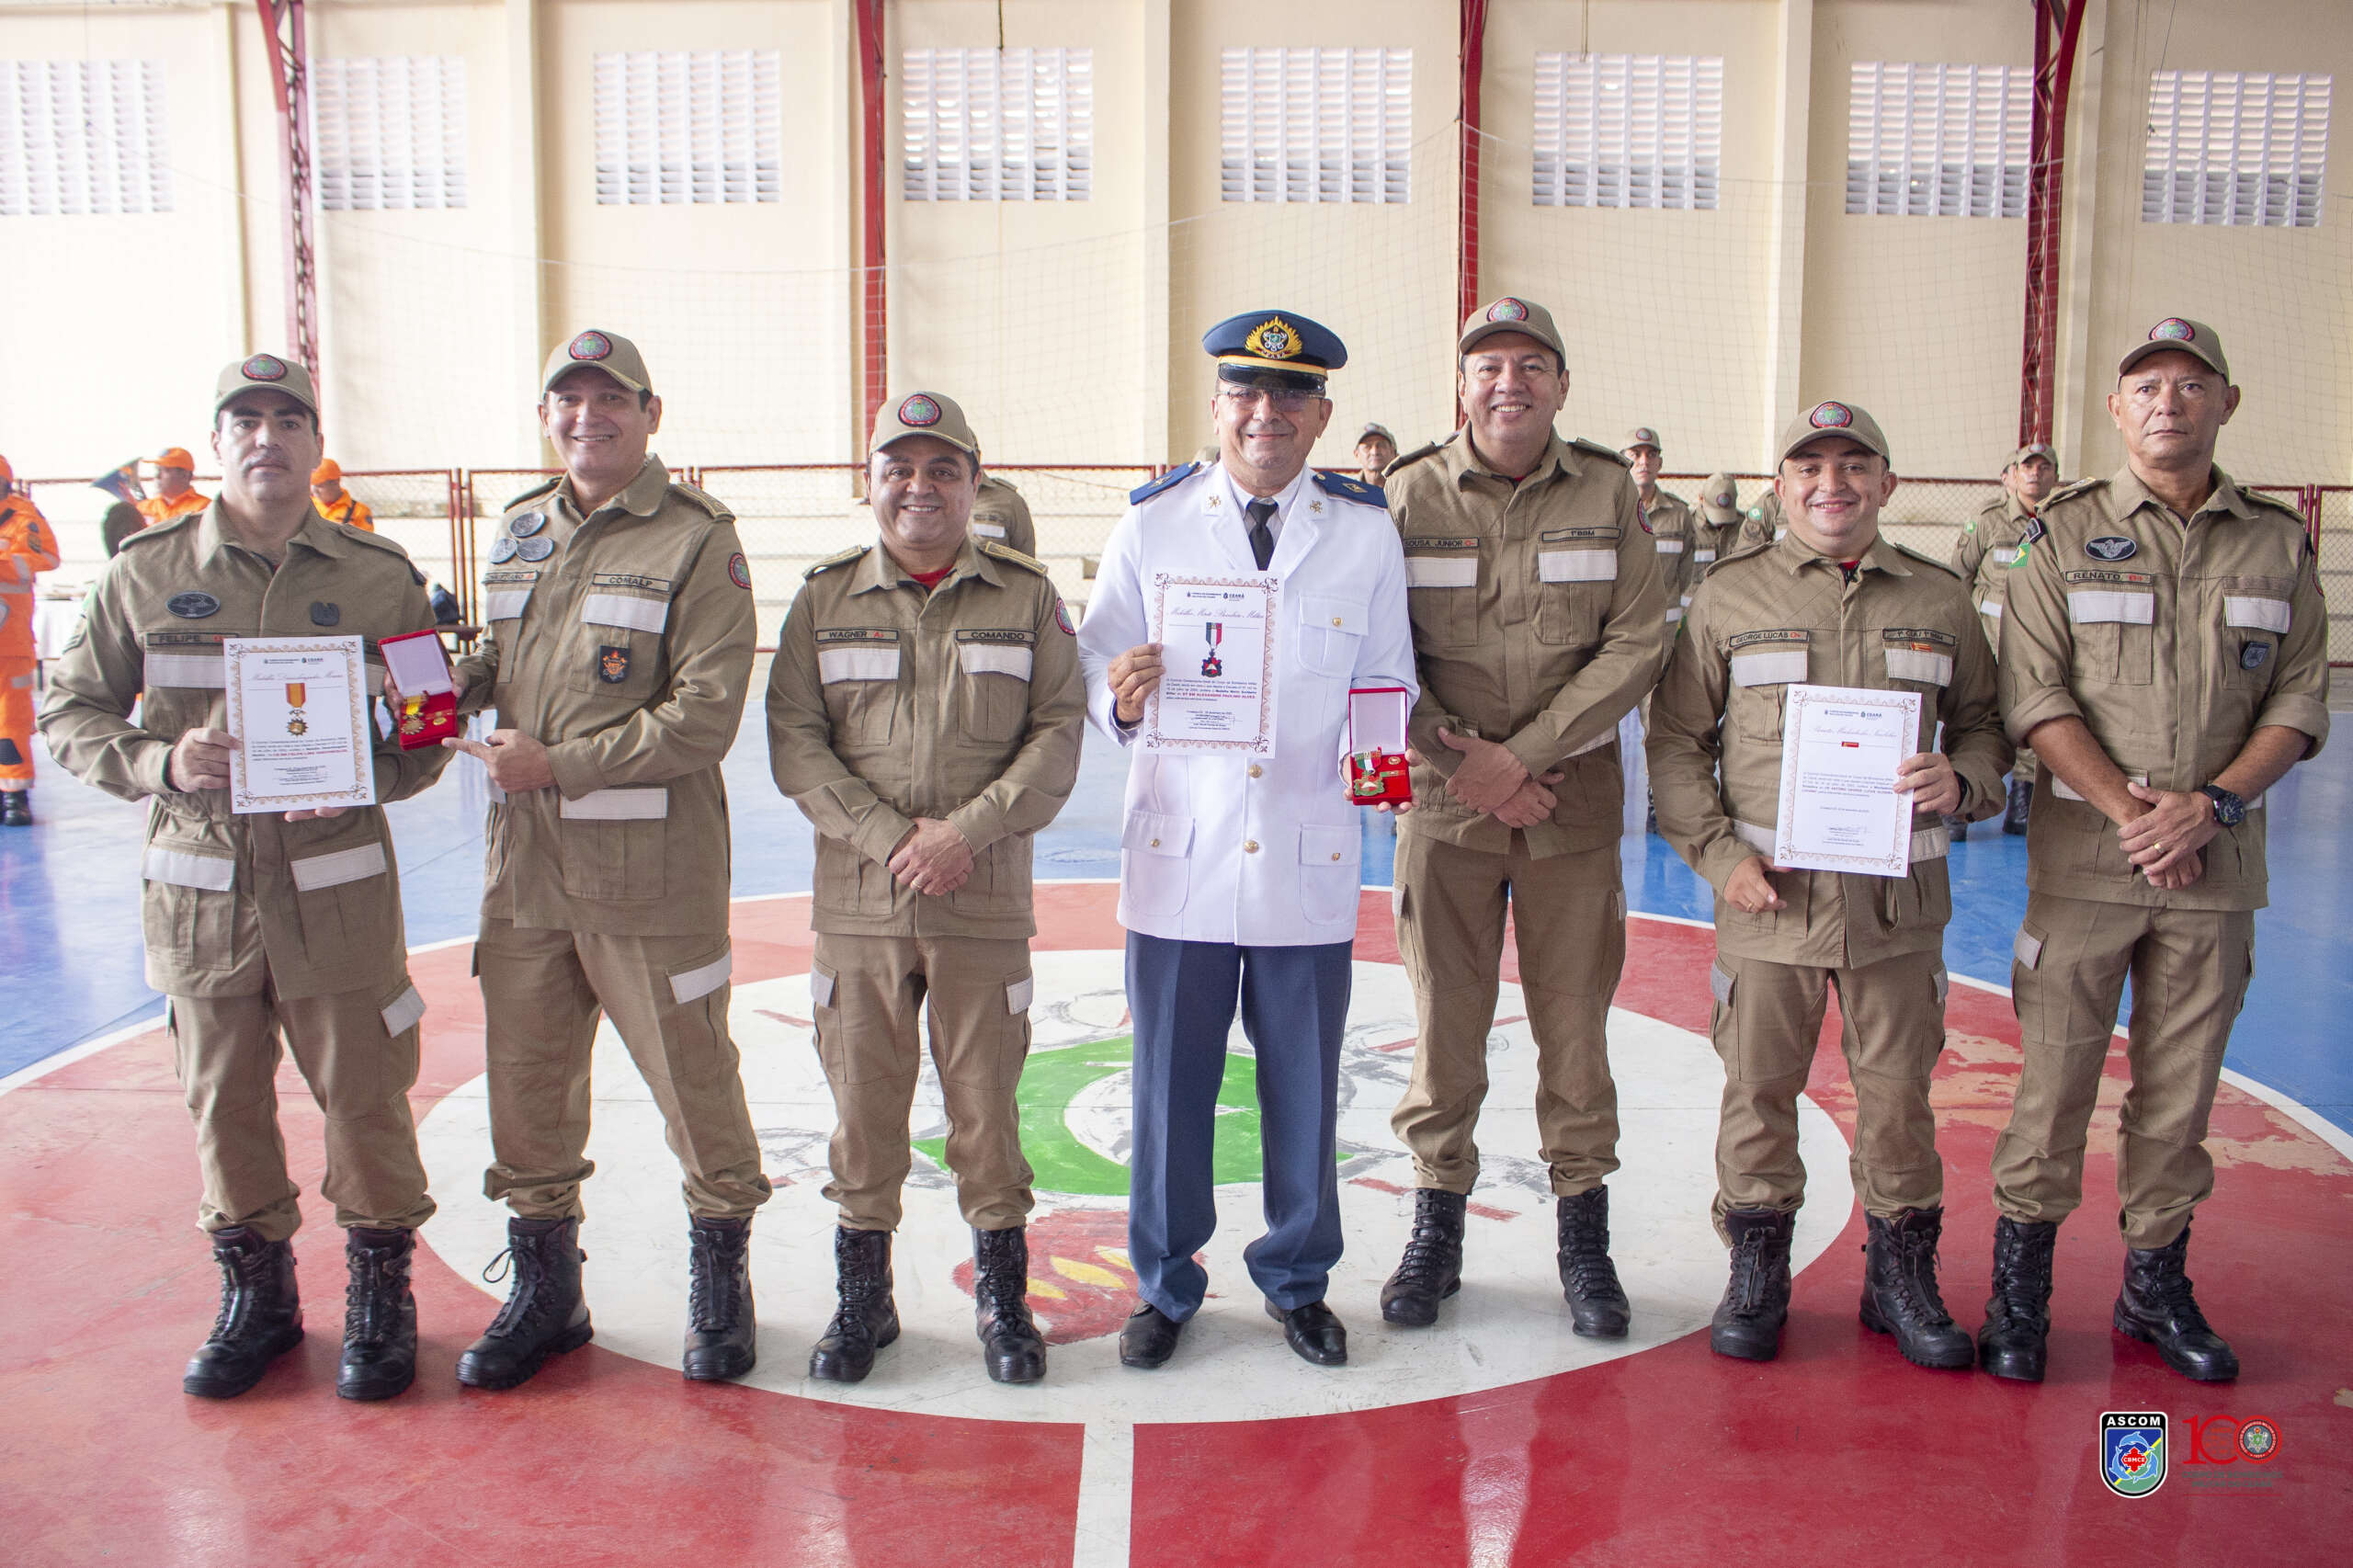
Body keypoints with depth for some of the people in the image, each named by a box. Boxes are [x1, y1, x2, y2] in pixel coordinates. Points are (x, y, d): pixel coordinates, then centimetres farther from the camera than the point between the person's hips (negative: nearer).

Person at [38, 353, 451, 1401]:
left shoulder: (379, 578, 1)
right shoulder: (145, 573, 3)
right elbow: (70, 713, 7)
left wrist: (366, 777, -14)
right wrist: (159, 763, -12)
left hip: (337, 887, -1)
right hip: (199, 889, 1)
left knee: (365, 1098, 4)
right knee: (224, 1105, 11)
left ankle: (380, 1297, 24)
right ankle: (256, 1297, 31)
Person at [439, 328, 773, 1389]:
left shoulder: (697, 543, -8)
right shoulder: (520, 533, 13)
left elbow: (703, 717, -16)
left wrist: (558, 763, -17)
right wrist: (461, 681, 3)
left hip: (651, 872, -6)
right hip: (524, 863, 6)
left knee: (691, 1078, 4)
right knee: (525, 1081, 12)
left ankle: (719, 1282, 25)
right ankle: (543, 1292, 30)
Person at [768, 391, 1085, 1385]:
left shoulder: (1026, 596, 4)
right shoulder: (826, 598, 5)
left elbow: (1058, 734, -1)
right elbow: (794, 741, 0)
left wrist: (965, 830, -13)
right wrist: (889, 837, -11)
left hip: (986, 900, -1)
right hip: (857, 897, 1)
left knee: (985, 1099, 6)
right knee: (863, 1099, 8)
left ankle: (1001, 1295, 22)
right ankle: (863, 1295, 25)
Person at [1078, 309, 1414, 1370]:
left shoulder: (1366, 533, 5)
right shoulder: (1152, 525, 3)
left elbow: (1389, 684, 8)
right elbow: (1094, 662, 4)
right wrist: (1118, 695, -19)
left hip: (1310, 863, 1)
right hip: (1179, 856, 0)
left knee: (1304, 1085, 10)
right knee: (1170, 1084, 7)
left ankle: (1297, 1280, 31)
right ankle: (1166, 1284, 27)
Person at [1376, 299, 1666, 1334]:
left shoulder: (1607, 494, 2)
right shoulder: (1411, 494, 1)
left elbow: (1636, 644, -5)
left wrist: (1525, 755, -13)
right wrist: (1463, 755, -12)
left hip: (1573, 806, 0)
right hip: (1443, 804, 0)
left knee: (1576, 1026, 6)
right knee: (1445, 1024, 6)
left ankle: (1584, 1238, 21)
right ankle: (1436, 1230, 21)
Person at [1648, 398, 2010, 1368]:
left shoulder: (1939, 599, 9)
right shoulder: (1730, 595, 4)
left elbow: (1987, 727, 15)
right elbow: (1675, 740, 4)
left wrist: (1961, 780, -8)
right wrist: (1717, 852, -6)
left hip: (1898, 895, 1)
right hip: (1767, 891, -1)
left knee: (1897, 1090, 8)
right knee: (1759, 1088, 6)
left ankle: (1902, 1277, 26)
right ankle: (1756, 1273, 22)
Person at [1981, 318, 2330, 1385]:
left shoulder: (2278, 545, 9)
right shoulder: (2067, 534, 1)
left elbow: (2299, 701, 6)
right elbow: (2034, 697, -5)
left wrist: (2214, 801, -10)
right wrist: (2126, 809, -14)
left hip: (2216, 859, 2)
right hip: (2083, 855, -2)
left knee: (2181, 1084, 9)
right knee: (2054, 1077, 0)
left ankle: (2156, 1284, 23)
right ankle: (2020, 1285, 13)